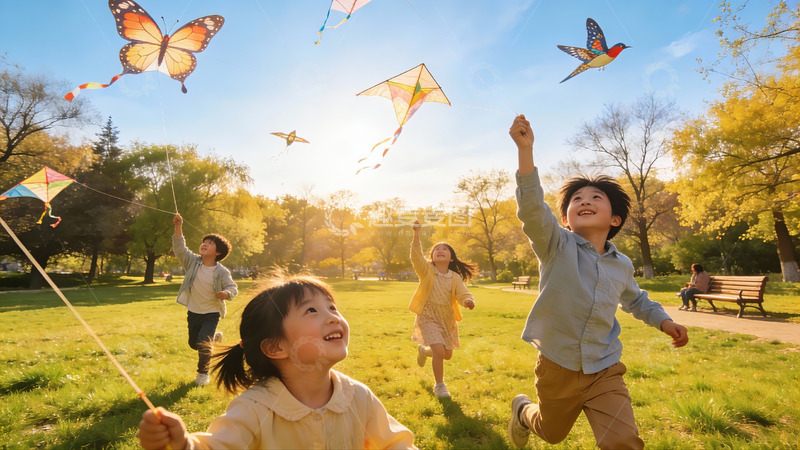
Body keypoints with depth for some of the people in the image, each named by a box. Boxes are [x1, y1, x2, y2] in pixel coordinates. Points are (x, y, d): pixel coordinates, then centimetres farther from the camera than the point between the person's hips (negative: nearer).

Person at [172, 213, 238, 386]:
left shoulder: (222, 272, -14)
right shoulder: (193, 261, -7)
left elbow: (233, 287, -10)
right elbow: (179, 248, -19)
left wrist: (226, 293, -34)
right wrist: (178, 227, -31)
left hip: (211, 313, -4)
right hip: (193, 312, 4)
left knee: (203, 342, -19)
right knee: (193, 344, 19)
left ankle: (203, 373, 5)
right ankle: (215, 336, 50)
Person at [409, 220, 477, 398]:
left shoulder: (455, 277, -5)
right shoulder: (426, 270, -12)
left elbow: (464, 294, -15)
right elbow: (416, 256, -28)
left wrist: (468, 301, -39)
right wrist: (416, 234, -40)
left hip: (447, 319, 4)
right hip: (428, 318, -4)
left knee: (447, 355, 16)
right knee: (439, 351, -19)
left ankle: (423, 350, 48)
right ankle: (439, 385, 7)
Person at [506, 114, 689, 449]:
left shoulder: (622, 265, 2)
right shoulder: (557, 246, -14)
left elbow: (636, 299, 24)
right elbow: (532, 208, -34)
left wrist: (663, 320, 6)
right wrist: (525, 150, -45)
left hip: (605, 371, 3)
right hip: (557, 366, -2)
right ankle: (523, 410, 54)